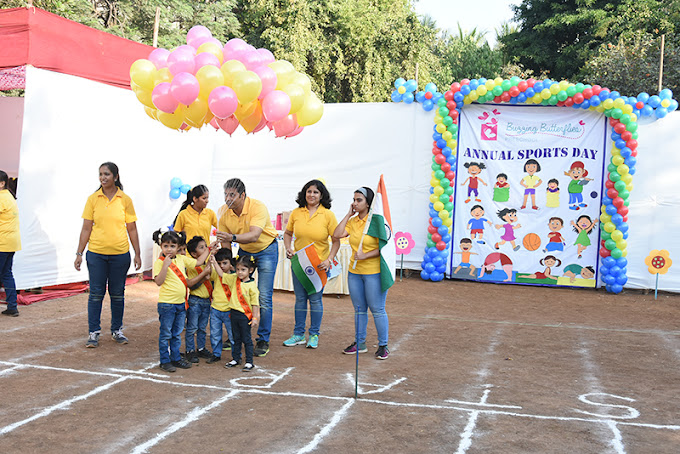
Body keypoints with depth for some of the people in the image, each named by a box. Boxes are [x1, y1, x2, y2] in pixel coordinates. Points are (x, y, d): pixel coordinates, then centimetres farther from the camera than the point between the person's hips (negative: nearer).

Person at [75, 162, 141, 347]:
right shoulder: (93, 199, 1)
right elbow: (86, 228, 3)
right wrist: (79, 253, 0)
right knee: (96, 293, 3)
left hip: (120, 254, 0)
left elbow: (132, 229, 4)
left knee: (117, 293, 10)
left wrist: (137, 254, 1)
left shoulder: (125, 199, 0)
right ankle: (94, 332, 13)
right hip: (96, 253, 0)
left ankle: (117, 330, 23)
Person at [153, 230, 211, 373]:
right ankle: (165, 360, 15)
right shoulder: (159, 262, -11)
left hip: (181, 303, 6)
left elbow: (198, 262, 20)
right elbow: (158, 281, -21)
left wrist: (208, 249, 21)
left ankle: (176, 358, 27)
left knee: (177, 333, 16)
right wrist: (165, 264, -28)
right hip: (166, 303, -6)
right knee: (165, 334, 5)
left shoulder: (181, 259, 7)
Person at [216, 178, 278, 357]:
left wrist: (232, 237, -57)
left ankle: (263, 340, 3)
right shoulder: (224, 211, -13)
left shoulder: (258, 207, -29)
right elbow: (226, 242, -5)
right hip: (244, 251, 5)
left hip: (266, 250, -4)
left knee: (264, 297, -8)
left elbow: (254, 236, -42)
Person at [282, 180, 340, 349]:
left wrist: (329, 260, -17)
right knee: (300, 298, 10)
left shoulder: (328, 215, -7)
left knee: (315, 299, 4)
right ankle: (299, 334, 21)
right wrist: (288, 248, -5)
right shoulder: (296, 213, 1)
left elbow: (336, 241, -6)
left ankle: (314, 335, 18)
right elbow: (287, 233, 13)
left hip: (319, 264, -3)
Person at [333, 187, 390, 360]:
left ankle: (383, 346, 10)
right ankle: (360, 343, 25)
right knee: (359, 309, 14)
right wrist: (348, 215, -1)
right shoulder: (352, 221, 8)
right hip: (354, 272, 6)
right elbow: (337, 235, -3)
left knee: (377, 310, -1)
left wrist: (365, 255, -21)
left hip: (374, 272, -6)